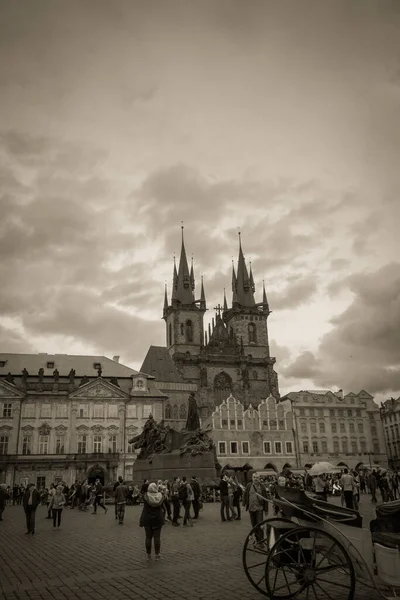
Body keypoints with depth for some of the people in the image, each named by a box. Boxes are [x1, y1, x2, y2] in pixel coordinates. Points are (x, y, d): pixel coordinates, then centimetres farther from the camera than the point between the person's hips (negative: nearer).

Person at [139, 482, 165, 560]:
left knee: (148, 537, 7)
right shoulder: (160, 496, -5)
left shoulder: (145, 496, -12)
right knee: (157, 537, 5)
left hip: (147, 519, -1)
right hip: (158, 519, 1)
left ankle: (148, 555, 15)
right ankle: (157, 555, 11)